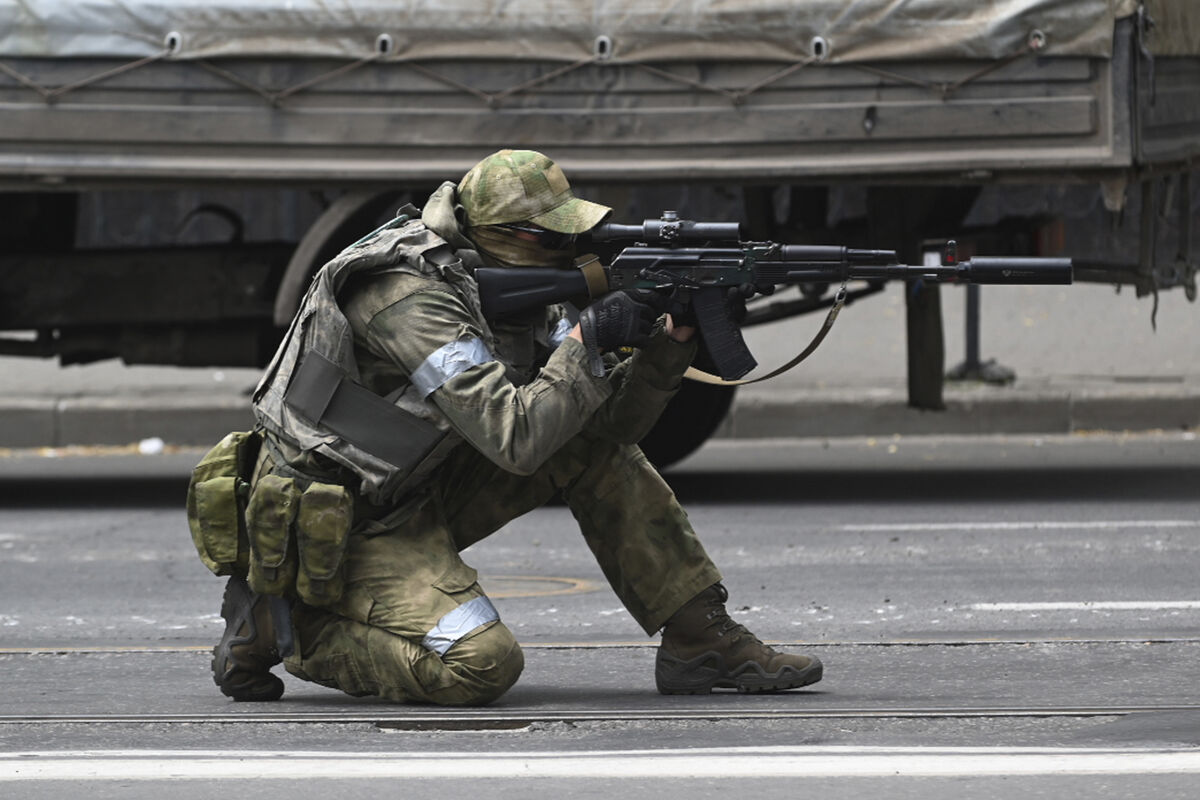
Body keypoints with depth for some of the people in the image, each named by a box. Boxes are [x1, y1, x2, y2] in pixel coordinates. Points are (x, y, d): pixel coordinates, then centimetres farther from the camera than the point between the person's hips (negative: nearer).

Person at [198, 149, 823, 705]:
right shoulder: (417, 299, -27)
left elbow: (608, 418, 0)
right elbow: (515, 438, -34)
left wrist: (671, 344, -16)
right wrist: (587, 340, -27)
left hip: (416, 495, 9)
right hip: (335, 527, -9)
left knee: (598, 446, 1)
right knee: (482, 665, -26)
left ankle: (702, 636, 4)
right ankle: (282, 626, -7)